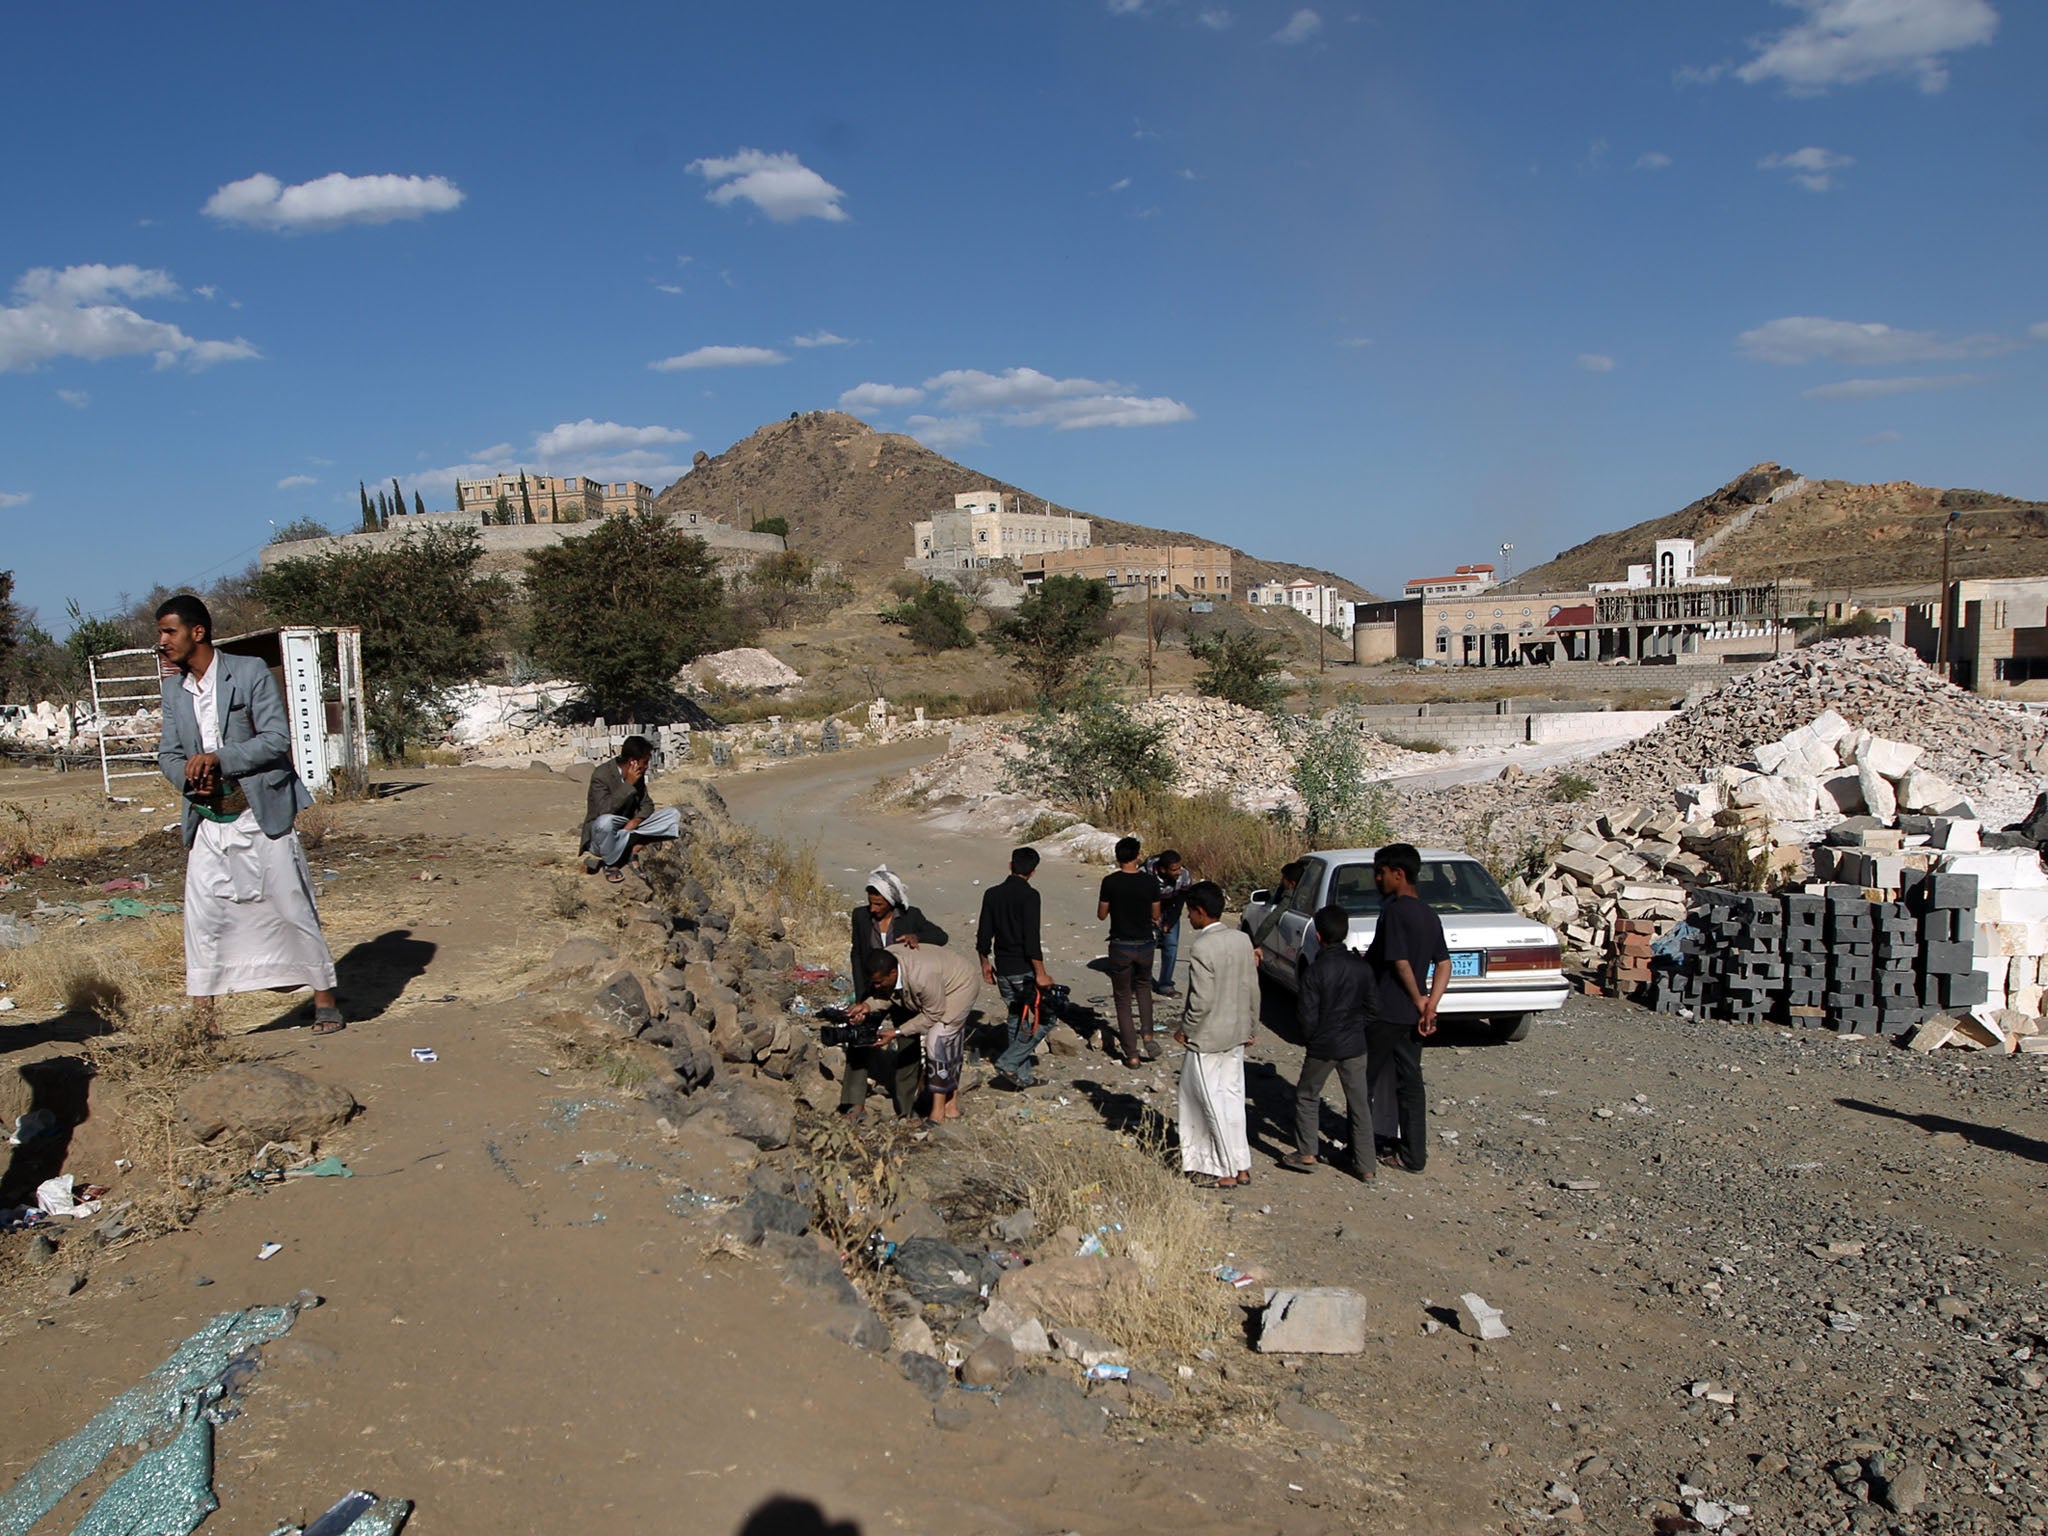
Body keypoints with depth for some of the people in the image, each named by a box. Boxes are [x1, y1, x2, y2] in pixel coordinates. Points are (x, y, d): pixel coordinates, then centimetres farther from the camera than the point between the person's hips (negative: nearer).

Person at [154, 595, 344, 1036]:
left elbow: (277, 738, -13)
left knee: (292, 907, 2)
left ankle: (325, 999, 15)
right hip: (208, 822, 5)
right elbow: (168, 752, 11)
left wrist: (218, 758, -22)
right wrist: (188, 777, -11)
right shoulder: (174, 689, 9)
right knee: (201, 913, -2)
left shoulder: (250, 672, -7)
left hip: (261, 814, -4)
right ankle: (203, 1014, 6)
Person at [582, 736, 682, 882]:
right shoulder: (601, 774, -19)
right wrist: (629, 784, -28)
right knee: (605, 821, -42)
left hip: (630, 827, 6)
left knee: (673, 814, -7)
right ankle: (611, 864, -16)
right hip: (602, 835, -6)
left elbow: (647, 804, 7)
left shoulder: (638, 775, 1)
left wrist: (636, 820, -15)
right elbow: (605, 810, -30)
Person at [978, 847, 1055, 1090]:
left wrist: (985, 963, 22)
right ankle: (1008, 1063, -7)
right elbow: (1031, 939, -20)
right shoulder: (1029, 896, -14)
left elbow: (983, 936, 9)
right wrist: (1041, 973, -16)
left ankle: (1021, 1076, 17)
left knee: (1017, 1019, 16)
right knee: (1043, 1018, 2)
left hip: (1002, 970, 7)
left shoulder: (992, 894, 6)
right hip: (1024, 970, -7)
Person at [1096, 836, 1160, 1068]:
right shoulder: (1150, 882, -7)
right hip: (1145, 944, 2)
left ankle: (1132, 1054, 6)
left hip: (1121, 946, -2)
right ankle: (1147, 1034, 14)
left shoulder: (1110, 882, -12)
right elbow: (1155, 915, 3)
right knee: (1143, 986, 30)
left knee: (1123, 999, 9)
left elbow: (1101, 914, -3)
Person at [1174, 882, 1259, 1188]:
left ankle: (1227, 1171, 12)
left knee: (1215, 1105, 4)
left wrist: (1185, 1030, -9)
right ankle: (1241, 1165, 22)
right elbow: (1252, 989, 7)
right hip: (1236, 1035, 8)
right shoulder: (1242, 940, 1)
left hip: (1207, 1038, -7)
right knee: (1232, 1099, 15)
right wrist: (1249, 1026, 18)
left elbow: (1201, 1000, -23)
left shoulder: (1201, 947, -22)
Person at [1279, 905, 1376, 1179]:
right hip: (1354, 1044, 4)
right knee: (1360, 1104, 10)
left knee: (1306, 1096, 15)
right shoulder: (1362, 967, -4)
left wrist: (1307, 1039, 2)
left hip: (1323, 1046, -4)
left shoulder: (1316, 971, -17)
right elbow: (1370, 1007, 5)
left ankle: (1307, 1154, 17)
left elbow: (1307, 1015, -15)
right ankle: (1365, 1164, 13)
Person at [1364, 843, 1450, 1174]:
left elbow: (1400, 962, -21)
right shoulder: (1428, 914, 9)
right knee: (1410, 1083, 11)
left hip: (1383, 1013, -8)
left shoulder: (1394, 911, -17)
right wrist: (1429, 1006, 0)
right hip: (1411, 1018, 8)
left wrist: (1418, 1000, -8)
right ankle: (1414, 1155, 14)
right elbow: (1444, 963, 8)